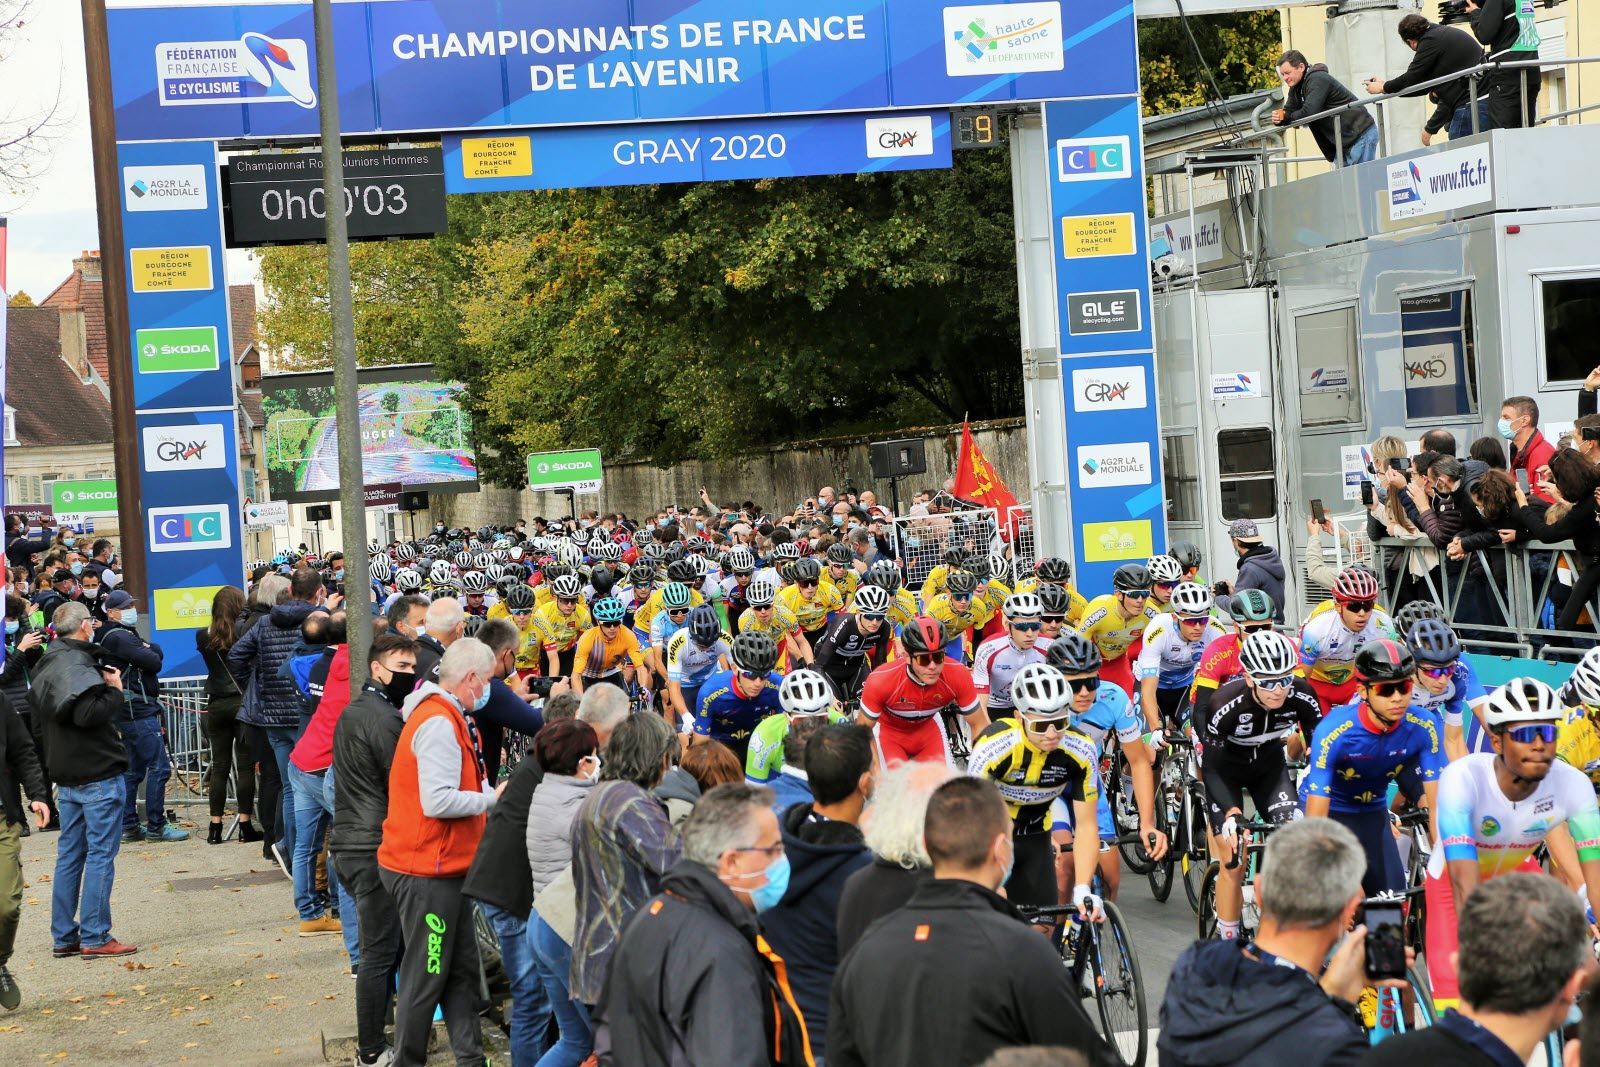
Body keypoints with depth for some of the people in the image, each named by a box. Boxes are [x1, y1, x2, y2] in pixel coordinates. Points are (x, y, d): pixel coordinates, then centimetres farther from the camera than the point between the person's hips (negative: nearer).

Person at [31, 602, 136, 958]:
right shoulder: (78, 666, -18)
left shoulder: (51, 664, 12)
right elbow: (89, 715, -27)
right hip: (99, 774, -9)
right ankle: (95, 937, -2)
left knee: (69, 855, 13)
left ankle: (63, 937, 16)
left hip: (67, 776, 9)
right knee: (101, 854, -3)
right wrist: (114, 689, -12)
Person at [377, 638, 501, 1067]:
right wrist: (492, 798, -16)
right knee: (426, 978, 0)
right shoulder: (438, 724, -21)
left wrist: (487, 793, 2)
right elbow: (438, 801, -28)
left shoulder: (444, 716, 12)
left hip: (445, 867, 10)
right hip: (425, 871, -10)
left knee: (462, 969, 15)